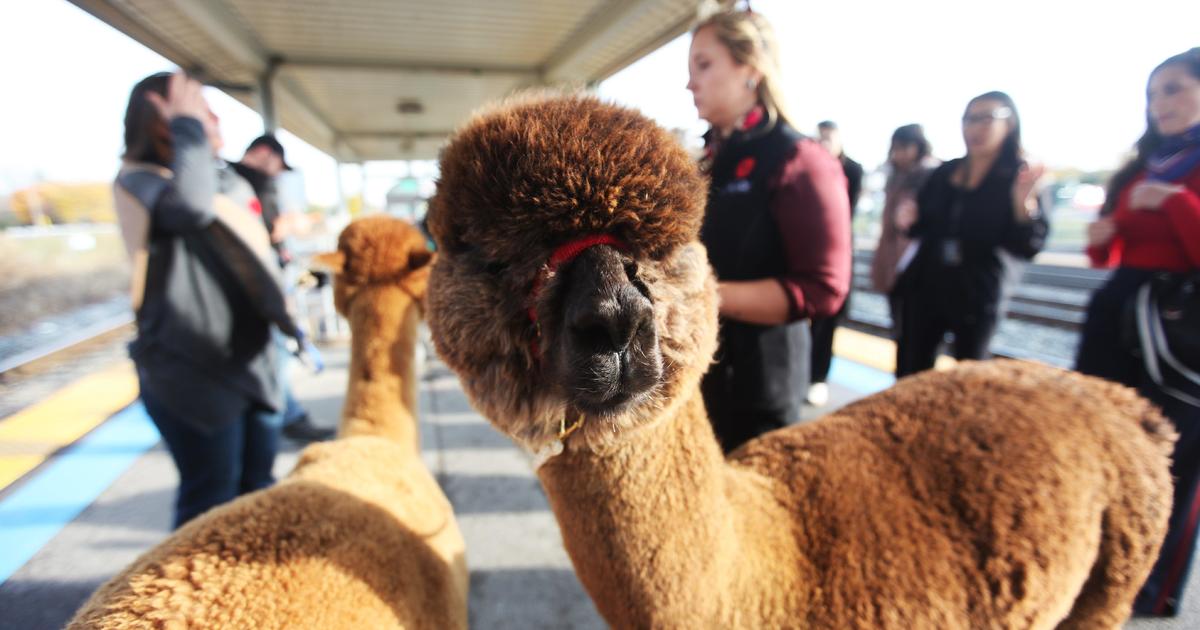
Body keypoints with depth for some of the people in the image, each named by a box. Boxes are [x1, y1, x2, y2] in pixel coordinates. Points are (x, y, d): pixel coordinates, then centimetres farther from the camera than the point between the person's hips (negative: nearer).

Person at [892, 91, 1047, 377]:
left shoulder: (1021, 177, -7)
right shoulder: (944, 173, 5)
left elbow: (1029, 247, -15)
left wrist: (1024, 202, -32)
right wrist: (909, 221, -8)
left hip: (978, 296, -4)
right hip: (925, 286, 4)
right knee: (909, 373, 8)